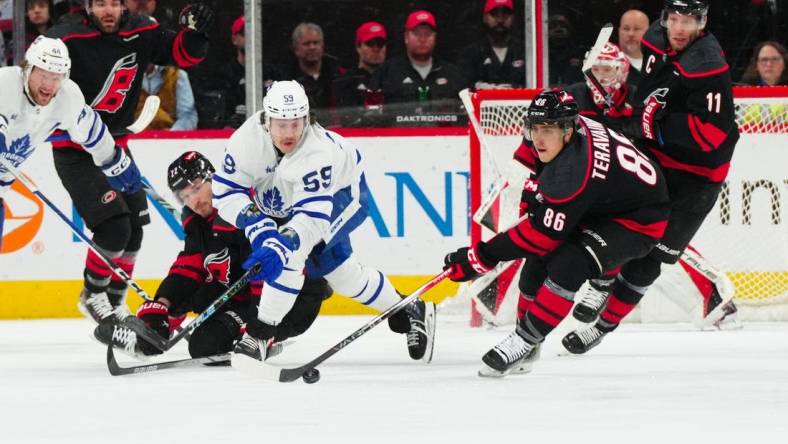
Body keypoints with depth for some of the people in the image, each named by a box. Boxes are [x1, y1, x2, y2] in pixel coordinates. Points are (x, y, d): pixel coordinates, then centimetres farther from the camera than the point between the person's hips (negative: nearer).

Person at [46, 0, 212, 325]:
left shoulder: (142, 33, -1)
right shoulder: (67, 40, -19)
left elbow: (183, 54, 7)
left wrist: (194, 32, -12)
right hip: (74, 150, -7)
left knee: (134, 229, 10)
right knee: (114, 226, -16)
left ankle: (114, 301, 27)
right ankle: (93, 295, 5)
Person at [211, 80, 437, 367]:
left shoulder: (317, 152, -42)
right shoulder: (248, 138, -31)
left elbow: (313, 215, -49)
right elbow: (226, 191, -25)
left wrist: (280, 248, -63)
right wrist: (258, 227, -38)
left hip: (341, 192, -6)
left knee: (291, 249, -28)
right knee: (337, 269, 16)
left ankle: (259, 334, -20)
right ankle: (410, 313, 35)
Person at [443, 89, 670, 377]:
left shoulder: (574, 174, -37)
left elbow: (542, 233, -31)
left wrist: (480, 258, -28)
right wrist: (536, 186, 11)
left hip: (639, 220, -10)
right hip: (599, 206, 10)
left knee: (570, 266, -29)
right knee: (542, 257, 1)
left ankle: (524, 342, -18)